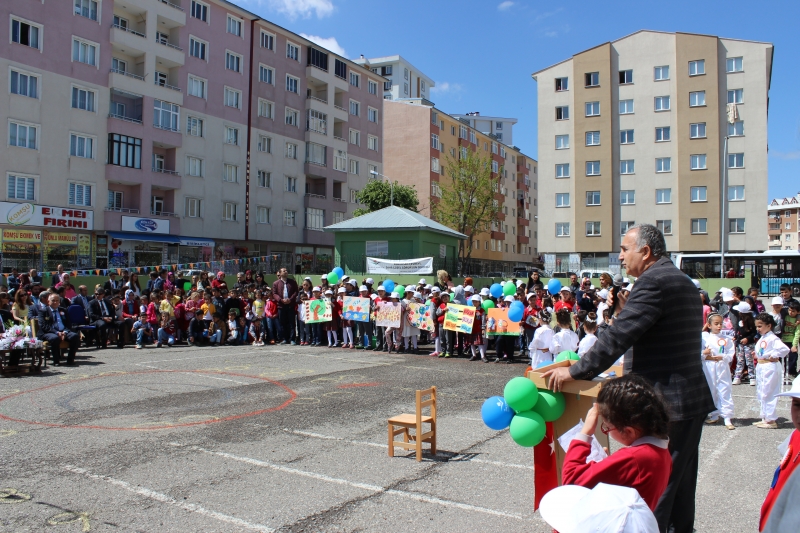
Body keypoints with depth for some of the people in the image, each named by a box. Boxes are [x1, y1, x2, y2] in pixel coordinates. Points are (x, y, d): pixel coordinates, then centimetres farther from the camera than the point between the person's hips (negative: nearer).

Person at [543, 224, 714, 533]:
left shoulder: (654, 282, -18)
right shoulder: (682, 282, 15)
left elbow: (617, 337, -23)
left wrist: (575, 371, -17)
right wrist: (626, 311, 7)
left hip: (664, 404, -10)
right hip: (693, 399, 10)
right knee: (680, 484, 21)